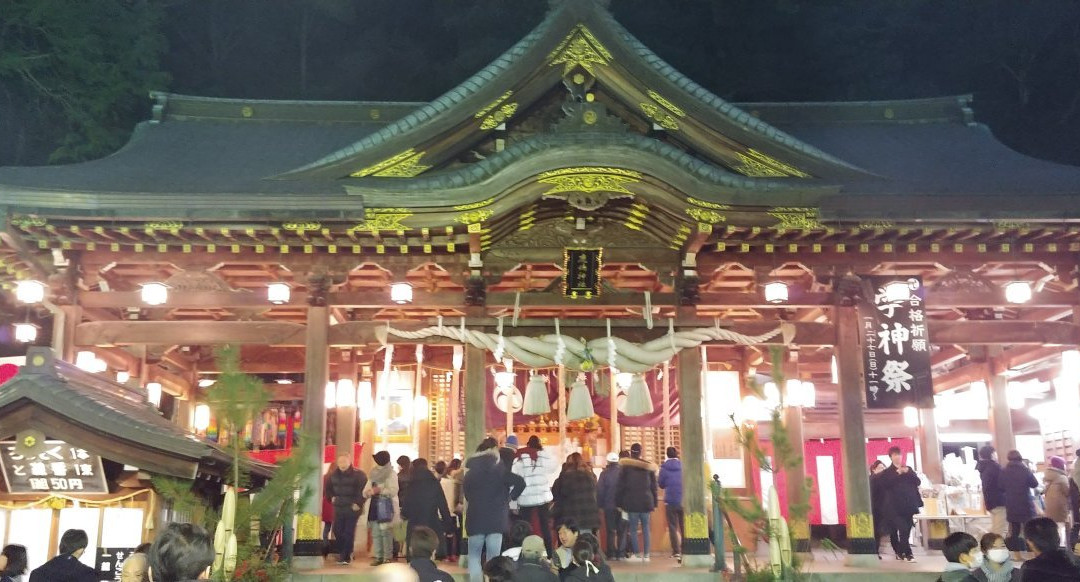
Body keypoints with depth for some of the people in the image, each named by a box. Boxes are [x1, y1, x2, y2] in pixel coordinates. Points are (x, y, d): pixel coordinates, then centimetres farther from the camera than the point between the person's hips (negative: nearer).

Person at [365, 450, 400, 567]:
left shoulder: (391, 474, -1)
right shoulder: (374, 474, 17)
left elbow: (393, 491, -13)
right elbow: (365, 492, 16)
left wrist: (380, 490, -17)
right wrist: (369, 492, -6)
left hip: (387, 507, -6)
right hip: (375, 506, 6)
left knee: (386, 533, -10)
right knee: (375, 533, 4)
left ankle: (387, 557, -8)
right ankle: (378, 556, 8)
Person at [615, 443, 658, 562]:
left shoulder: (625, 466, -2)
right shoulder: (648, 466, 6)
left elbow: (619, 486, -3)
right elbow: (654, 486, 9)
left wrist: (619, 503, 2)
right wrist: (654, 503, 13)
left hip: (631, 502, -2)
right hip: (646, 501, 2)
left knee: (633, 529, 4)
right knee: (645, 528, 8)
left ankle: (635, 554, -1)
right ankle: (646, 554, 7)